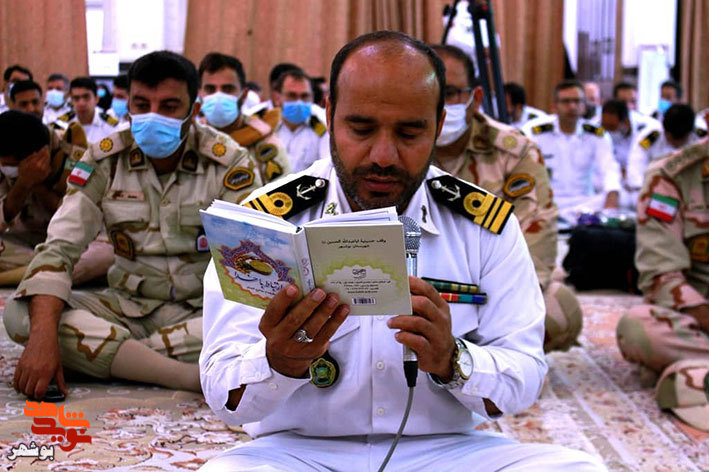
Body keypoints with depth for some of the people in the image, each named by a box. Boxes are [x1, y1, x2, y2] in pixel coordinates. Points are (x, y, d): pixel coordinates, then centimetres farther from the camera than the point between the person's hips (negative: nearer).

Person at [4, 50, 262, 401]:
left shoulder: (228, 162, -9)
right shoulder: (105, 159, -3)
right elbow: (59, 247, -10)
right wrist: (43, 337, -27)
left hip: (204, 311, -2)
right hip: (128, 308, 3)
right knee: (20, 314, -24)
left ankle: (102, 355, -24)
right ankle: (195, 377, -32)